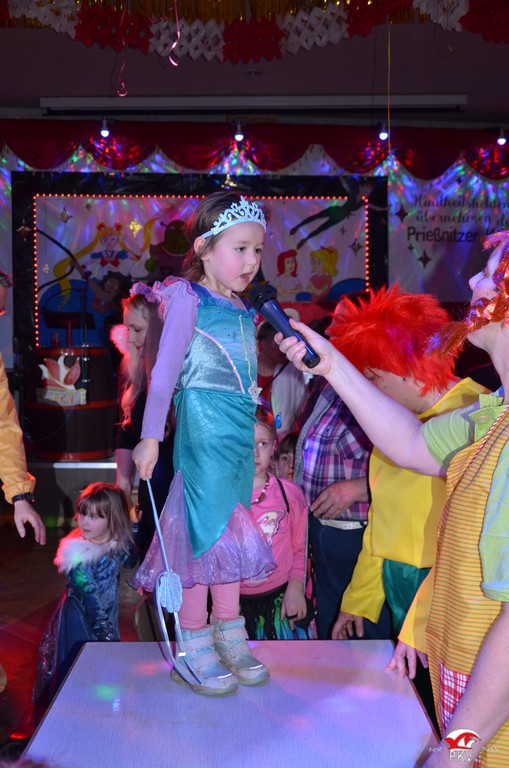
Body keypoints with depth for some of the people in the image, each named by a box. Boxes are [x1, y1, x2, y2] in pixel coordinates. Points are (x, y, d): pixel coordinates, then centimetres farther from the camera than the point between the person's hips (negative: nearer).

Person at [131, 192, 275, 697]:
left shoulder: (243, 311, 14)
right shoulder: (187, 299, -6)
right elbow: (164, 371, -9)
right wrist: (150, 437, -11)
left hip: (240, 431, 7)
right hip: (202, 428, -7)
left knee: (231, 532, 12)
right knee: (204, 530, -3)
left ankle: (228, 637, 24)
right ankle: (194, 647, 10)